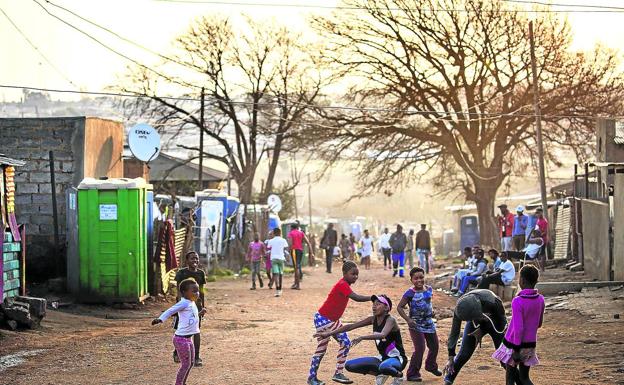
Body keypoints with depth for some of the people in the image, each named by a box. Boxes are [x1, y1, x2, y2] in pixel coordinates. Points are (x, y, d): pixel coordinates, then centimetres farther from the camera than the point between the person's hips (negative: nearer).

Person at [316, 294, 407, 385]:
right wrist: (329, 333, -4)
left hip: (397, 359, -7)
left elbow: (382, 335, -40)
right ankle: (380, 374, 6)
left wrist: (362, 338, -52)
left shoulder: (390, 320, -19)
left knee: (384, 366, -44)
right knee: (350, 365, -6)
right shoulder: (373, 319, 1)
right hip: (383, 358, 7)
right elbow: (351, 326, 2)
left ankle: (398, 374, -8)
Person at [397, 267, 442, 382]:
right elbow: (400, 307, -15)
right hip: (416, 325, -6)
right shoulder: (410, 293, -16)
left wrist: (431, 311, 6)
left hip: (428, 323, 7)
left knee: (434, 346, 17)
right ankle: (412, 373, -3)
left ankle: (431, 366, 44)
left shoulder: (429, 289, 2)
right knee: (420, 349, -14)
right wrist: (408, 320, -25)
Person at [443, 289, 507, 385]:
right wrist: (450, 358, -19)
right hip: (476, 324, 2)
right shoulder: (460, 308, -30)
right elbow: (454, 332, -20)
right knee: (463, 355, -6)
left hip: (496, 324, -2)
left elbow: (501, 320, -18)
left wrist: (481, 330, -14)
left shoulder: (491, 302, -40)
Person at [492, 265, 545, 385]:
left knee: (510, 373, 14)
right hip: (530, 343, 5)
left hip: (514, 344, -5)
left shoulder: (517, 302, -22)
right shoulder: (540, 300, -3)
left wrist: (516, 351, -18)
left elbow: (518, 329, -23)